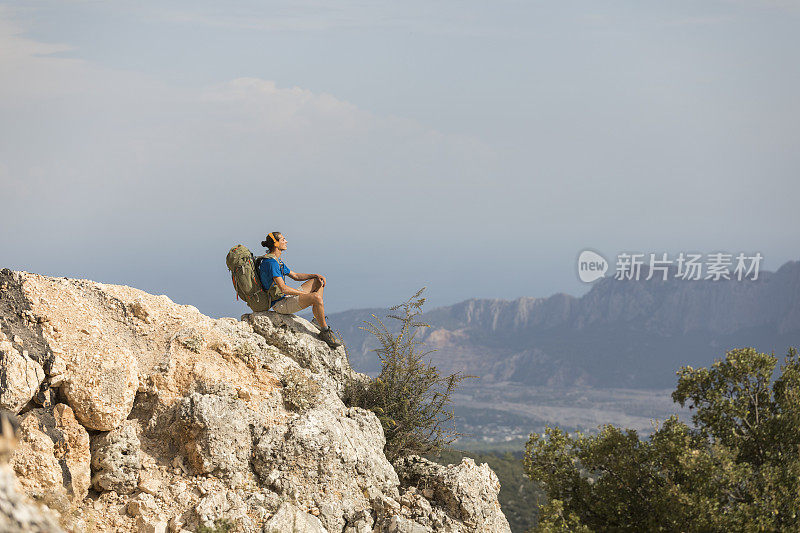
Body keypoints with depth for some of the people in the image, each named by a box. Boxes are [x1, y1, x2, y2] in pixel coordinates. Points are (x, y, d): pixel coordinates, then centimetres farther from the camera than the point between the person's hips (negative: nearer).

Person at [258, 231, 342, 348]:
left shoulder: (278, 261, 13)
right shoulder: (271, 263, -21)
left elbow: (295, 276, 23)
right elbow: (284, 289, -27)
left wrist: (316, 276, 9)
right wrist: (306, 294, -17)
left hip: (286, 298, 11)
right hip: (280, 304, -11)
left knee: (319, 281, 16)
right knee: (316, 297, -30)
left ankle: (317, 320, 13)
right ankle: (325, 332, -15)